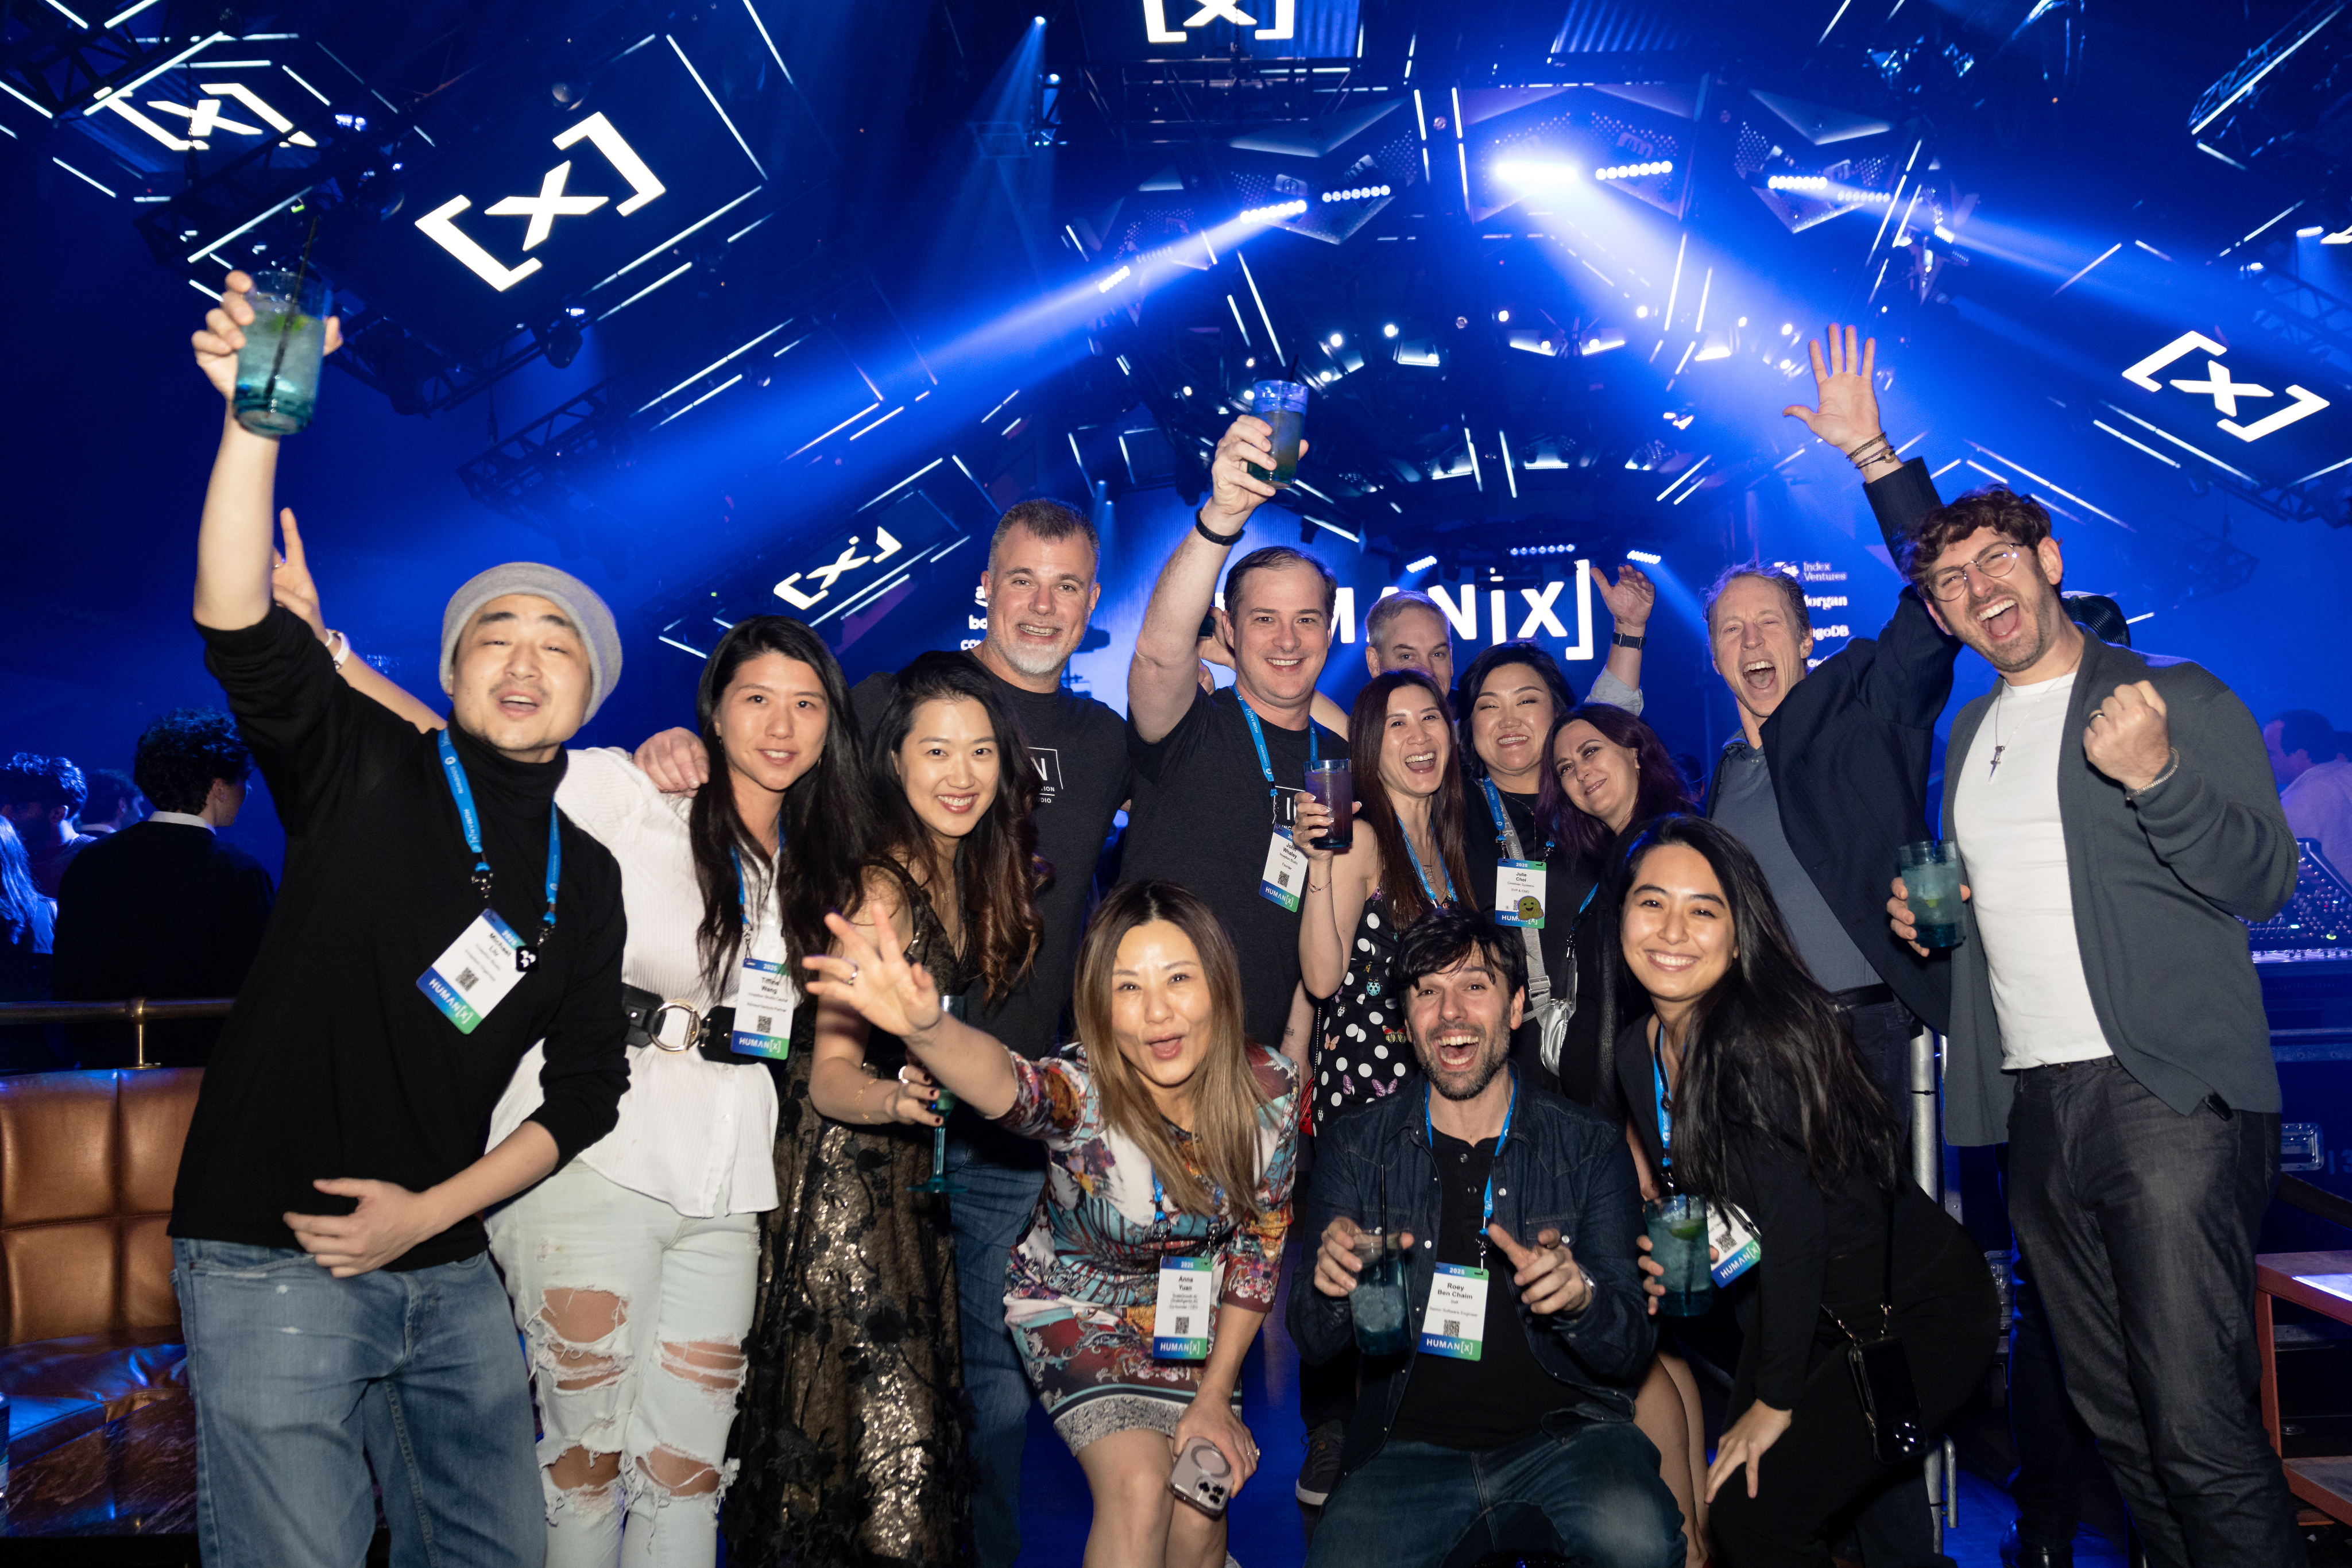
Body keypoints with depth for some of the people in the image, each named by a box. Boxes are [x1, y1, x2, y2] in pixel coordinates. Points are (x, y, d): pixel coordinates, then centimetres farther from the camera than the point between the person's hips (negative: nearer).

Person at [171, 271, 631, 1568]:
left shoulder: (586, 876, 8)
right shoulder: (367, 774, -4)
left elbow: (582, 1093, 7)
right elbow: (241, 635, -22)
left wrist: (428, 1214, -5)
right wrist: (254, 418, -35)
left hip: (445, 1269, 5)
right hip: (270, 1259, -5)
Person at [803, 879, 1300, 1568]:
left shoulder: (1271, 1088, -21)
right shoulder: (1082, 1092, -32)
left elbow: (1261, 1245, -7)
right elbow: (1003, 1082, -57)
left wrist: (1215, 1396, -6)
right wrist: (925, 1025, -79)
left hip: (1196, 1311, 3)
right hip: (1079, 1307, -2)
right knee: (1138, 1488, -20)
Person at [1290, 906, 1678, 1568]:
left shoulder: (1592, 1149, 2)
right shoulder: (1356, 1149, 4)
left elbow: (1630, 1351, 1)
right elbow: (1314, 1344, 6)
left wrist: (1579, 1298, -22)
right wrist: (1332, 1290, -18)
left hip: (1565, 1432, 0)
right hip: (1411, 1446, 1)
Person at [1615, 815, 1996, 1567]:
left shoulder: (1763, 1035, -26)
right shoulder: (1637, 1051, -2)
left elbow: (1795, 1223, -26)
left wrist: (1775, 1399, -19)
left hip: (1922, 1313, -7)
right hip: (1814, 1314, 7)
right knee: (1733, 1477, 3)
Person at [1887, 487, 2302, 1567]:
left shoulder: (2177, 699, 0)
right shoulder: (1968, 735, 18)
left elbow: (2266, 881, -7)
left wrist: (2157, 777, -22)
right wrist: (1923, 913, 8)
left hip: (2169, 1097, -6)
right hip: (2034, 1108, 6)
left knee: (2201, 1431, -12)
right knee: (2118, 1424, 12)